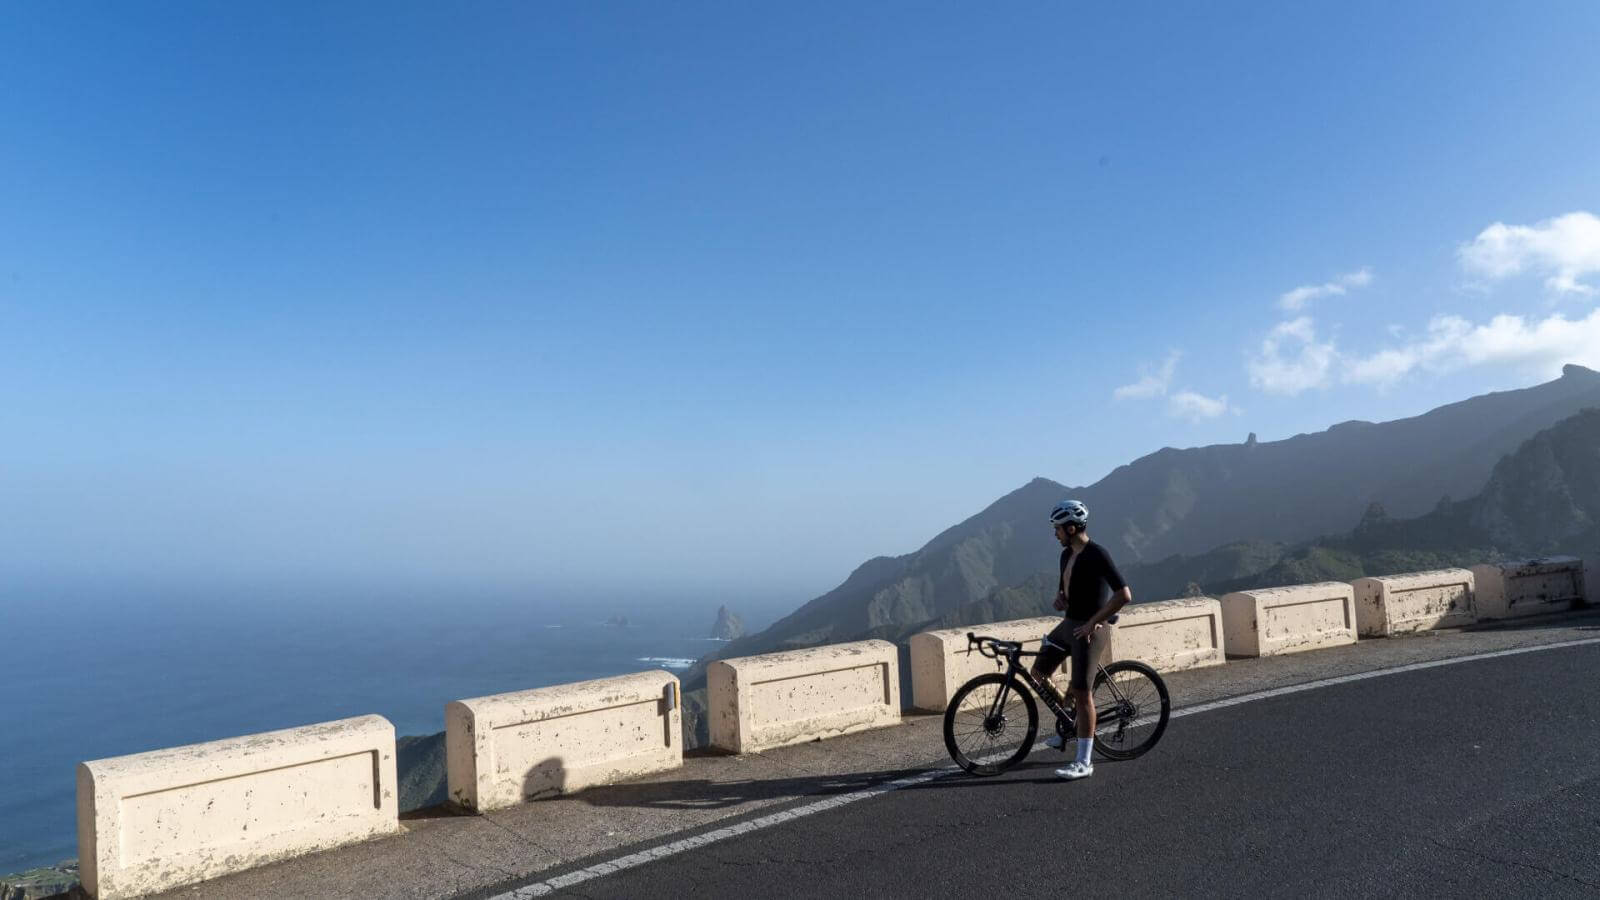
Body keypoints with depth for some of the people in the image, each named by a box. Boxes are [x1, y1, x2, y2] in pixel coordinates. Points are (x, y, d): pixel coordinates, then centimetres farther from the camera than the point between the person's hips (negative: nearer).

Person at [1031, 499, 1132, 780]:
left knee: (1081, 693, -6)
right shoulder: (1067, 555, 9)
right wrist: (1059, 597, 2)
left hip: (1087, 630, -9)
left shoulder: (1097, 555, -18)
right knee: (1039, 672, 14)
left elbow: (1124, 595, -24)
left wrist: (1093, 622, -23)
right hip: (1068, 624, 9)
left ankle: (1084, 762, 2)